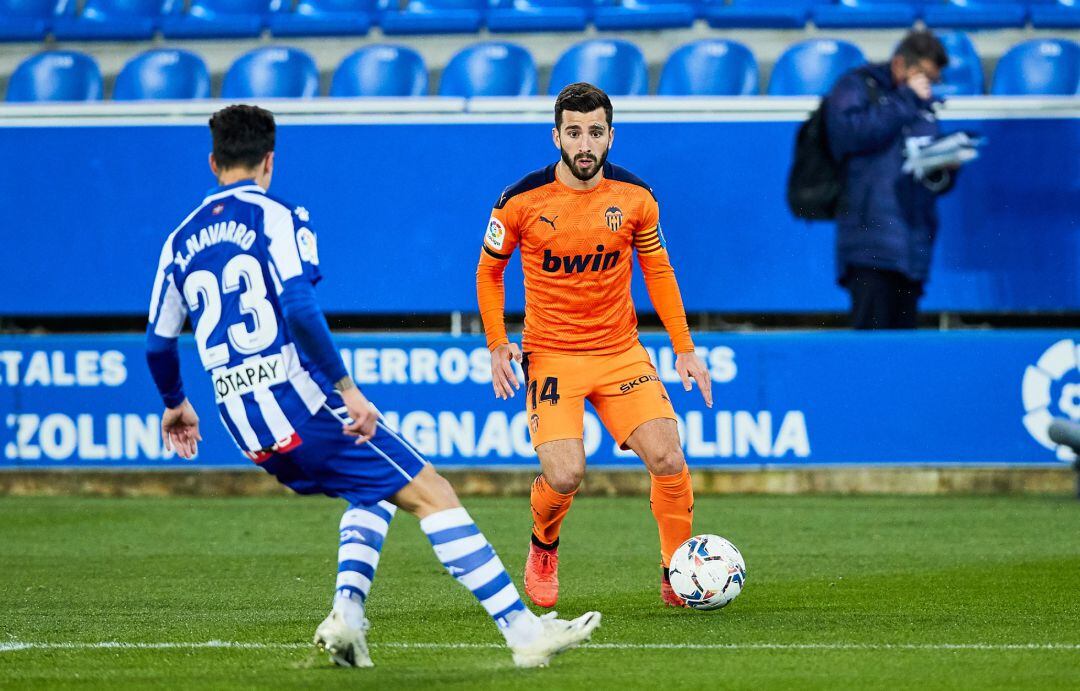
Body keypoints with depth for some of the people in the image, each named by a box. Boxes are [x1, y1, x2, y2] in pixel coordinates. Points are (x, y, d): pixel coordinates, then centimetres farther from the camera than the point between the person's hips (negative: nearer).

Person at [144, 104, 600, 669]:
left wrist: (175, 405, 37)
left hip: (249, 432, 7)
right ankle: (523, 629, -12)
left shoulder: (181, 241, 15)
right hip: (303, 403, -7)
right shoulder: (276, 217, -3)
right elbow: (298, 309, -18)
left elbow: (157, 344, 19)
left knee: (375, 492, 27)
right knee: (431, 493, -4)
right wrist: (345, 387, -15)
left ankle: (347, 613, 4)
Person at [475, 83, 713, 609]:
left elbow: (658, 271, 11)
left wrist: (684, 349, 7)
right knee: (564, 476, -18)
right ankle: (543, 548, 17)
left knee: (668, 460, -13)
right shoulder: (522, 201, -9)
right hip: (551, 357, -2)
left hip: (621, 352, 2)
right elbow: (489, 270, 6)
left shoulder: (635, 198, -2)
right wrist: (498, 345, -3)